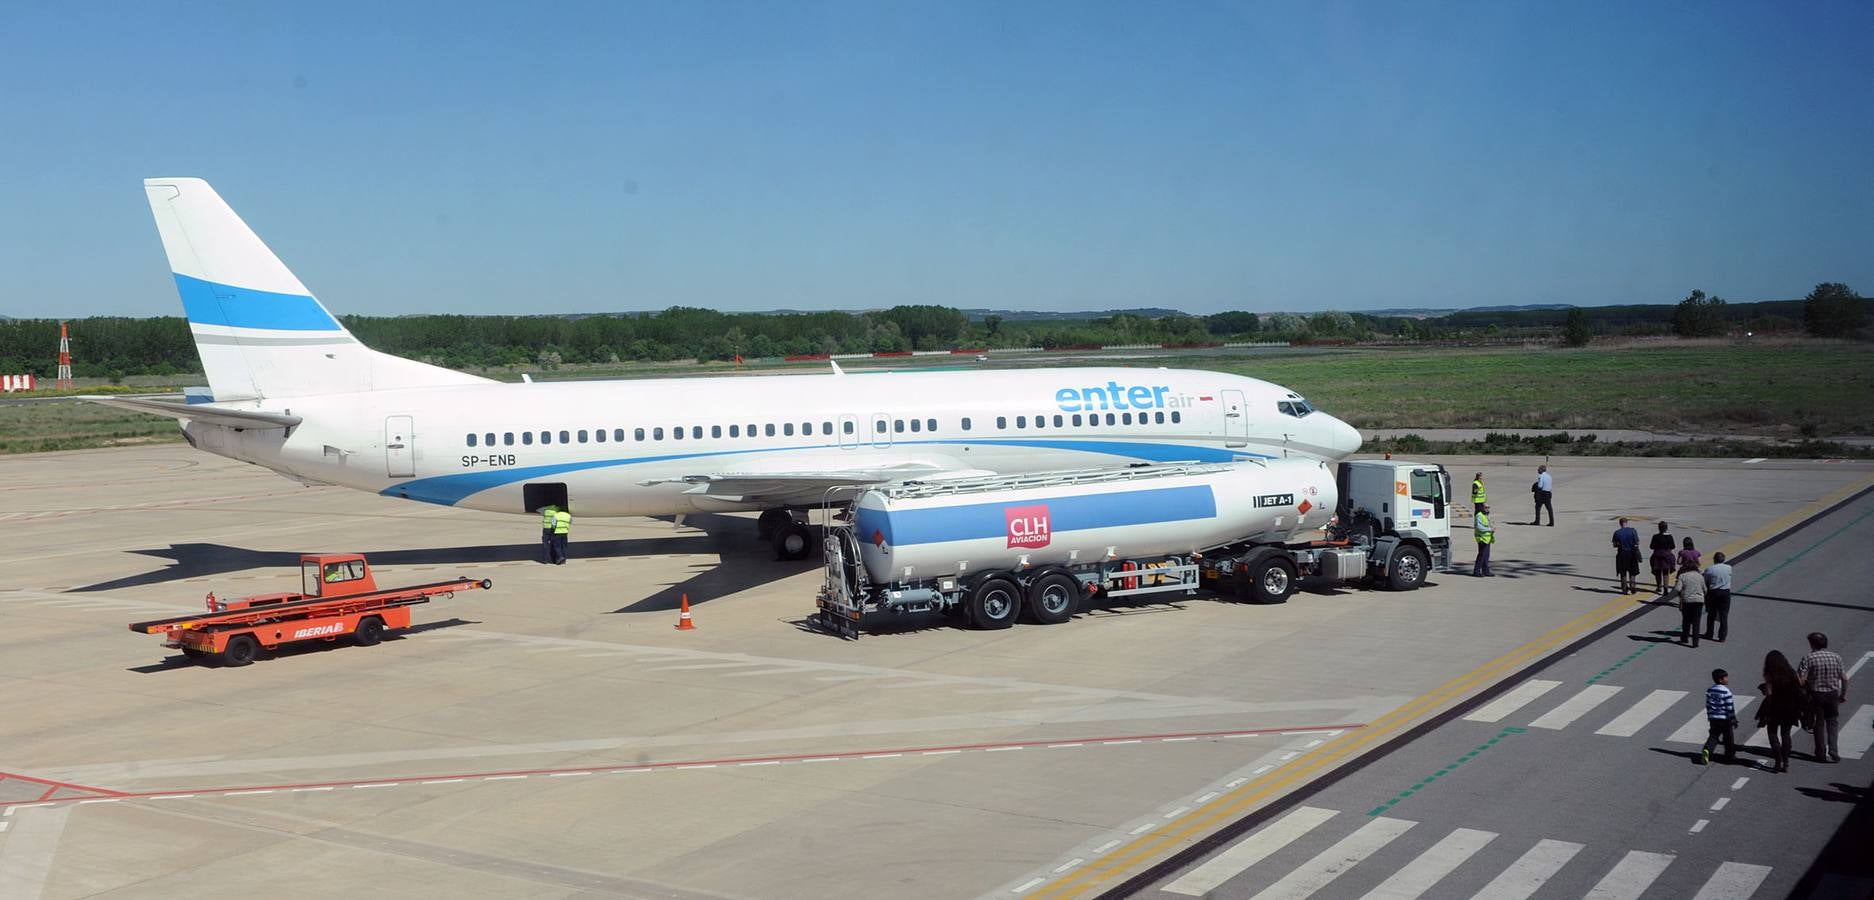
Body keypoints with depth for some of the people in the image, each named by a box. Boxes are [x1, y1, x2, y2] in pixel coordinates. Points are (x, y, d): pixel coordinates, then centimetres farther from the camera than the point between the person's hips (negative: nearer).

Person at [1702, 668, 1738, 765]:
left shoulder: (1709, 691, 3)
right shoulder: (1726, 692, -16)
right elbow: (1730, 708, -14)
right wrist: (1733, 719, -5)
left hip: (1713, 718, 5)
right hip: (1725, 719, -5)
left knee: (1713, 736, 8)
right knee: (1729, 738, 11)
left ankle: (1706, 750, -16)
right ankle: (1730, 756, 21)